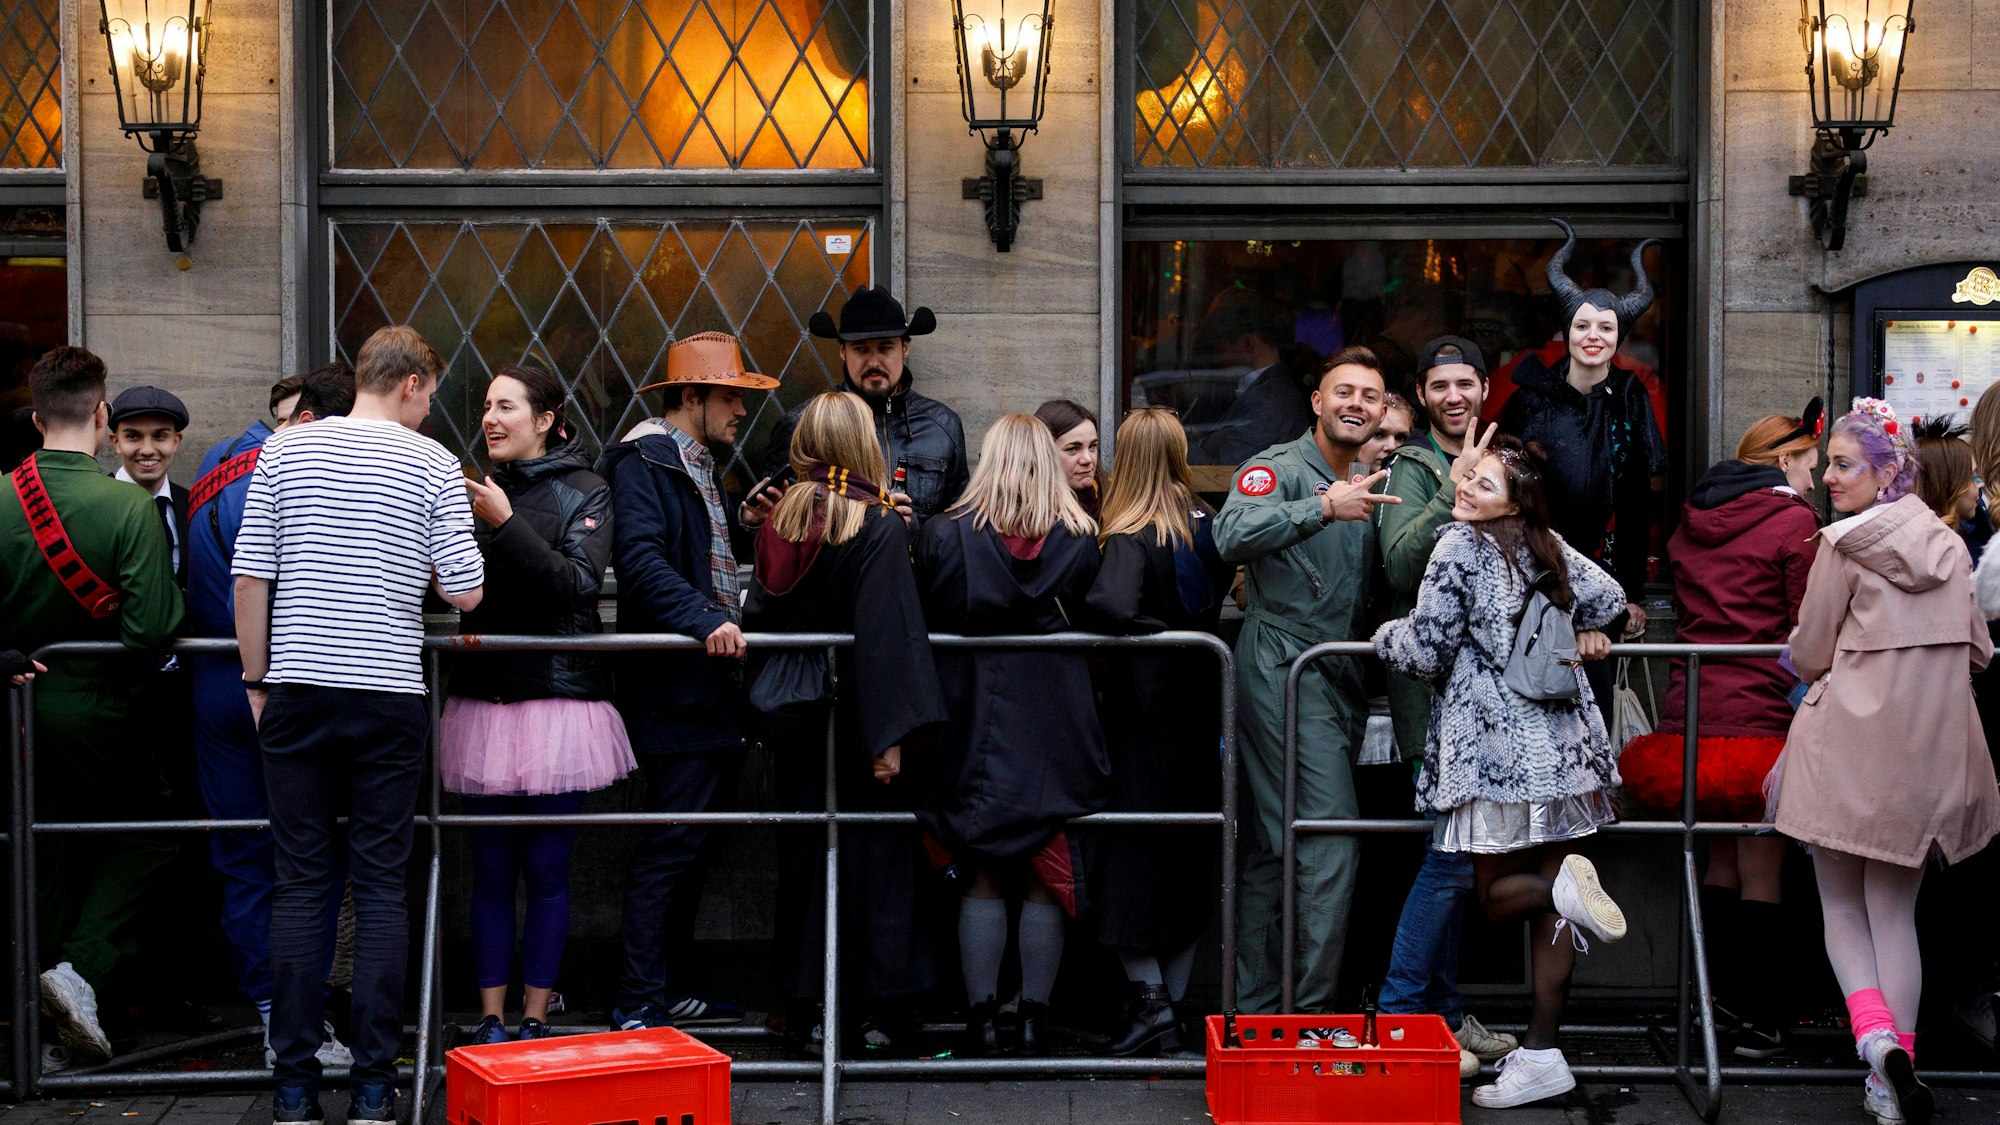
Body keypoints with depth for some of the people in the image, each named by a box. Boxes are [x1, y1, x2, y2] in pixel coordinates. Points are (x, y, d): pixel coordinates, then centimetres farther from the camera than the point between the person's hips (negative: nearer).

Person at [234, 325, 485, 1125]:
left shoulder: (285, 451, 5)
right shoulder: (432, 464, -1)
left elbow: (250, 578, 3)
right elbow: (464, 592, -5)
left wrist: (257, 678, 12)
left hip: (298, 691, 2)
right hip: (389, 697, -2)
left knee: (300, 884, 6)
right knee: (381, 885, 4)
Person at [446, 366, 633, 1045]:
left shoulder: (584, 492, 1)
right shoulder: (477, 492, 13)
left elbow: (579, 585, -12)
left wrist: (505, 524, -20)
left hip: (557, 702, -3)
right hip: (483, 702, 3)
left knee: (546, 871, 1)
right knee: (491, 870, 4)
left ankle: (535, 1019, 10)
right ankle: (491, 1020, 10)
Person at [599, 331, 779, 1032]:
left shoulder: (699, 465, 21)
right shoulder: (643, 462, -11)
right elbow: (640, 558, -26)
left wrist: (741, 518, 18)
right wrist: (706, 620, -34)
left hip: (711, 684, 10)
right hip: (673, 689, -10)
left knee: (691, 845, 15)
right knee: (671, 844, -9)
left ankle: (675, 993, 23)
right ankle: (637, 1007, -4)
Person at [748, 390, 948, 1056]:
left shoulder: (779, 520, 3)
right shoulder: (879, 526, -13)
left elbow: (762, 615, 8)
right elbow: (887, 634, -19)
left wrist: (772, 709, 16)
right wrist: (894, 734, -19)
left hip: (795, 719, 5)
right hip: (855, 717, -5)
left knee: (806, 852, 11)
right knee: (876, 847, 4)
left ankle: (807, 1009, 15)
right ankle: (878, 1011, 6)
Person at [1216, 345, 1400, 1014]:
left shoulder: (1368, 486, 21)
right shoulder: (1279, 468, -7)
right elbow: (1233, 535, -26)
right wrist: (1324, 507, -32)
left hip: (1339, 680, 9)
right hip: (1283, 673, -9)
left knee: (1272, 848, 11)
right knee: (1331, 842, -13)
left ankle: (1254, 1008, 16)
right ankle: (1310, 1011, -7)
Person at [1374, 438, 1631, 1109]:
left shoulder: (1458, 548, -8)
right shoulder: (1547, 546, 10)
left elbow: (1427, 653, -7)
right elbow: (1606, 595, 22)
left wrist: (1386, 636, 12)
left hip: (1497, 748, -6)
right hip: (1562, 742, 6)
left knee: (1497, 894, 6)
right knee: (1549, 910, 6)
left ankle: (1562, 882, -24)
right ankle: (1540, 1055, 8)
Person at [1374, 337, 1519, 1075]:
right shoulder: (1411, 468, -5)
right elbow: (1400, 566, -20)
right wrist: (1453, 491, -25)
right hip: (1434, 678, -8)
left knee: (1456, 848, 11)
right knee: (1452, 849, -11)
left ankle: (1444, 1014, 18)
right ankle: (1400, 1014, -3)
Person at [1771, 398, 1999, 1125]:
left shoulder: (1844, 546, -9)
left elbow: (1808, 656, -4)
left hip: (1849, 750, -4)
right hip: (1930, 757, 5)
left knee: (1841, 909, 8)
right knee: (1895, 915, 12)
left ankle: (1874, 1033, -15)